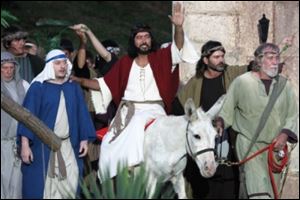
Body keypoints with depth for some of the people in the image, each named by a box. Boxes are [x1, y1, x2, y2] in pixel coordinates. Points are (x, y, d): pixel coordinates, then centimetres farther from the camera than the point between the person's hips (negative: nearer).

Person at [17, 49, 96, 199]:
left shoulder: (74, 88, 11)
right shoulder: (38, 87, -2)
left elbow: (82, 115, 12)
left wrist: (84, 139, 2)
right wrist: (25, 145, -15)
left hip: (68, 145, 4)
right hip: (43, 146, -3)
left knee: (70, 185, -1)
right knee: (43, 185, -3)